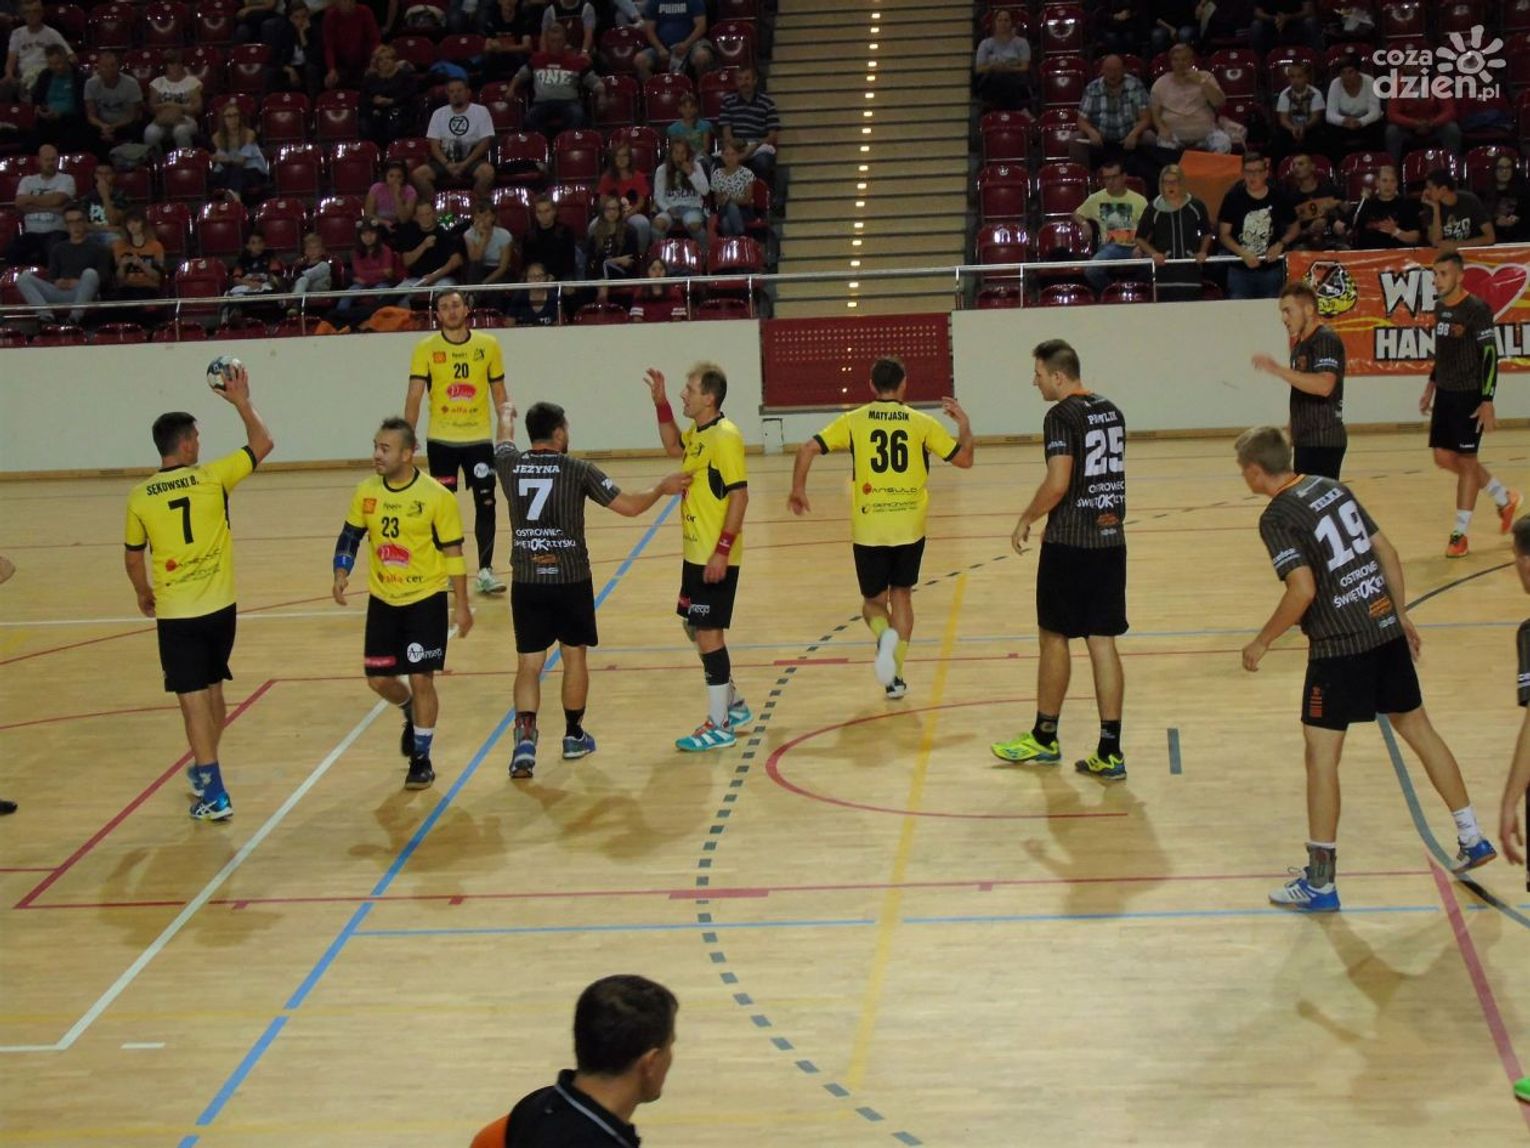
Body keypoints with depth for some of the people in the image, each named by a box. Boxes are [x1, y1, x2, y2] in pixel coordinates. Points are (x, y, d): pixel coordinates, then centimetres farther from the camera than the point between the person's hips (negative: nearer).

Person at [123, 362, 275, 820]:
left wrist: (144, 594, 25)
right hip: (219, 607, 2)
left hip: (175, 613, -2)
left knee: (193, 699, -1)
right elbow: (263, 443, 2)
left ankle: (213, 792, -4)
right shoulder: (212, 477, -8)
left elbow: (133, 558, 7)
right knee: (212, 689, 20)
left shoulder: (140, 498, -5)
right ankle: (205, 769, 37)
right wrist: (242, 402, 14)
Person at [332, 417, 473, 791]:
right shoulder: (366, 492, -3)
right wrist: (341, 573, -10)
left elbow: (452, 552, -9)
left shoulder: (436, 496, -15)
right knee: (379, 678, 8)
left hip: (426, 599, -4)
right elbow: (350, 535, 8)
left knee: (421, 679, -4)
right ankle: (413, 715, 42)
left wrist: (461, 605, -8)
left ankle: (421, 759, 12)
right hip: (383, 599, 4)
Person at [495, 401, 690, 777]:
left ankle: (525, 736, -13)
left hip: (526, 581, 2)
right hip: (570, 579, -2)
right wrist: (662, 488, 14)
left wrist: (506, 416, 49)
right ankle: (573, 735, 28)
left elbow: (505, 441, 26)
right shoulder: (578, 470, -8)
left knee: (529, 664, 5)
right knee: (574, 655, 16)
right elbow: (629, 506, -4)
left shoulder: (510, 464, 0)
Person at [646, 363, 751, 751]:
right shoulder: (696, 433, 8)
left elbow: (739, 495, -21)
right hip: (695, 554, 10)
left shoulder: (725, 437, -18)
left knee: (709, 634, -4)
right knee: (695, 628, 18)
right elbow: (673, 447, 29)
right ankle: (734, 704, 33)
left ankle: (719, 727, 5)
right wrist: (661, 403, 16)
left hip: (716, 558, -10)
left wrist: (722, 551, -24)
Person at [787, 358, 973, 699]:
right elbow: (964, 459, 4)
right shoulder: (921, 422, 0)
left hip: (868, 530, -1)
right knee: (901, 595, 18)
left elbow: (808, 449, -8)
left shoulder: (854, 421, -1)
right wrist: (963, 423, 19)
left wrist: (798, 489, 6)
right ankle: (895, 676, 13)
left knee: (873, 600, 15)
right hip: (910, 528, 1)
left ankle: (884, 635, -19)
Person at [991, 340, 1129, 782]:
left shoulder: (1062, 416, -13)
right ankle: (1109, 753, 3)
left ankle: (1044, 737, 21)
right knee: (1102, 642, 5)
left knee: (1055, 637, 8)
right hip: (1110, 539, 7)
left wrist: (1026, 520, -6)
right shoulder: (1111, 411, 12)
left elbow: (1058, 483, -21)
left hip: (1069, 545, -7)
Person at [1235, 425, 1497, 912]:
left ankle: (1320, 882, 4)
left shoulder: (1277, 517, -12)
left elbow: (1303, 590, -21)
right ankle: (1472, 840, 30)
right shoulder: (1332, 487, 11)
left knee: (1321, 755, 0)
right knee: (1417, 727, 20)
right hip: (1386, 629, 8)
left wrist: (1262, 642, -9)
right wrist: (1401, 615, 23)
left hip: (1340, 647, -8)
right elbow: (1387, 552, 13)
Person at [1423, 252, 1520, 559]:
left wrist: (1487, 402, -21)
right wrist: (1431, 387, 21)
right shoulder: (1440, 307, 8)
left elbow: (1490, 356, -17)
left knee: (1466, 461, -2)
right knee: (1444, 458, 10)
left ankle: (1460, 534, 5)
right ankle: (1504, 498, 28)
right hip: (1445, 393, 8)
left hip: (1469, 396, -8)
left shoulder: (1477, 310, -15)